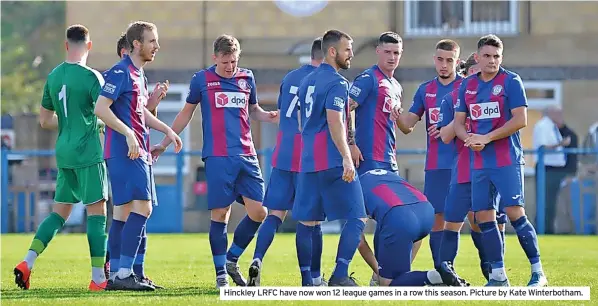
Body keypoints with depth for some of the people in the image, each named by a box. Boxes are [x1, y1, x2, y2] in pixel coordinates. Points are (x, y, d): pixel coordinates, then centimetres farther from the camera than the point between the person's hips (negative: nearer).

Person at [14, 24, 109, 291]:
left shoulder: (53, 76, 9)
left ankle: (27, 262, 1)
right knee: (97, 211, -2)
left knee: (59, 212, 13)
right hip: (88, 153, -6)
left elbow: (45, 121, 17)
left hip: (64, 153, 6)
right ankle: (98, 278, -4)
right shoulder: (91, 77, -11)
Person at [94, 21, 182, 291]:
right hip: (125, 153, -10)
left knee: (127, 213, 9)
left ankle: (118, 276, 12)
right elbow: (101, 108, -18)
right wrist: (128, 133, -23)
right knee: (141, 208, -16)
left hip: (138, 153, 10)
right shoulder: (120, 72, -11)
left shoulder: (139, 74, 19)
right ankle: (123, 275, -17)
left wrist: (166, 130, 23)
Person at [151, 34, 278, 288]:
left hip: (246, 155, 4)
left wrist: (270, 116, 3)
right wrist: (164, 143, 15)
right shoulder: (201, 80, 4)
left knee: (258, 212, -4)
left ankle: (231, 259, 16)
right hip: (218, 158, -3)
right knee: (220, 213, -5)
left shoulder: (247, 78, 12)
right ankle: (221, 273, 3)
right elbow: (187, 112, 15)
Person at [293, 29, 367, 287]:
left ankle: (307, 280, 7)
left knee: (306, 221, 8)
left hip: (307, 162, 8)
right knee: (357, 218, -5)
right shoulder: (337, 83, -9)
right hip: (333, 163, -8)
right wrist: (347, 158, -25)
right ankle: (340, 275, -16)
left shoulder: (307, 81, 17)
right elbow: (334, 122, -20)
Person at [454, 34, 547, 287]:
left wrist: (486, 138, -15)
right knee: (484, 217, 3)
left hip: (507, 160, -6)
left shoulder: (511, 81, -5)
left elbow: (520, 119, -12)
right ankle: (498, 275, 9)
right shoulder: (467, 85, 11)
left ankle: (538, 272, -4)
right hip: (480, 163, 6)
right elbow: (458, 122, 13)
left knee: (515, 214, -12)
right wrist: (469, 138, -9)